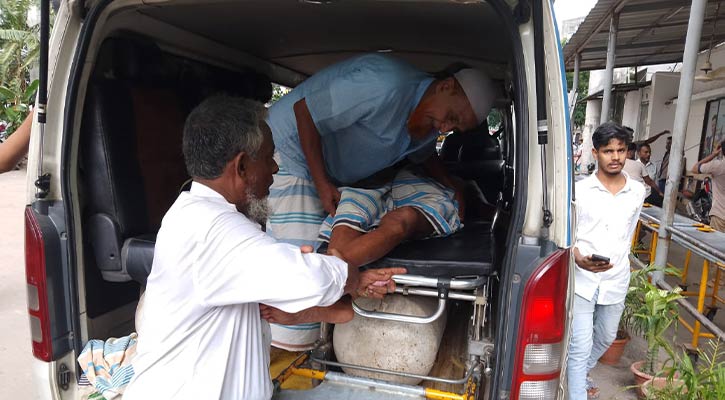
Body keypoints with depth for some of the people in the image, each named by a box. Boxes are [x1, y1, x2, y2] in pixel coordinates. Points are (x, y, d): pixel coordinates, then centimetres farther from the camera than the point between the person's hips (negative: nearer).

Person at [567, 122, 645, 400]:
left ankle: (577, 375, 47)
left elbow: (629, 234, 15)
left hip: (616, 281, 5)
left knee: (605, 339, 22)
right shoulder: (579, 190, -9)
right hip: (582, 280, -4)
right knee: (580, 347, -4)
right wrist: (579, 259, -25)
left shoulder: (637, 192, 2)